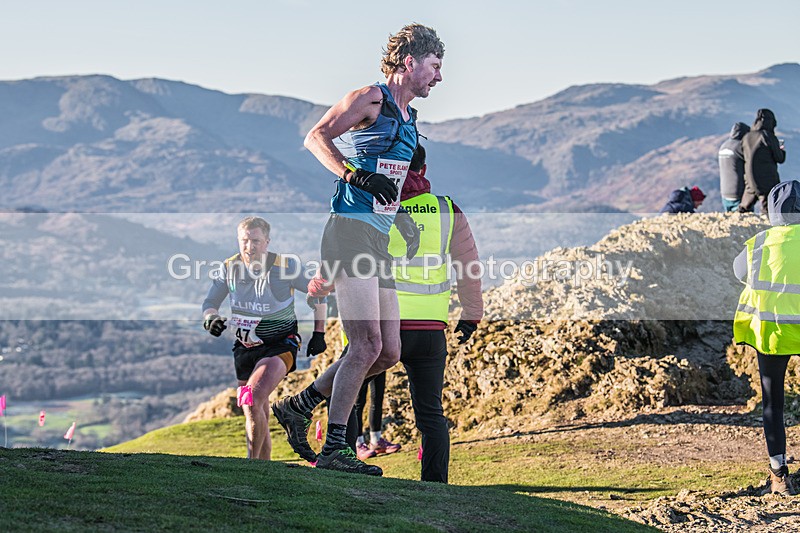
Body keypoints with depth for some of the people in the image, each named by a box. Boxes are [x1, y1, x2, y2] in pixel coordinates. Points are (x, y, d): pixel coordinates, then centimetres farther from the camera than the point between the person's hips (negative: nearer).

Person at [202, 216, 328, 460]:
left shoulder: (286, 266, -15)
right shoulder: (229, 268, -6)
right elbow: (210, 303, 4)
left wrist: (319, 333, -2)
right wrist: (210, 318, -19)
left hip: (280, 344, -5)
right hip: (245, 346, 5)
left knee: (252, 401, -27)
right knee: (258, 418, 11)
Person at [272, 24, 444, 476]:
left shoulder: (408, 117, 22)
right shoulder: (370, 99, -4)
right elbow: (316, 138, -11)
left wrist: (402, 216, 19)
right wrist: (356, 175, -22)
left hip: (379, 242, 9)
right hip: (351, 233, -9)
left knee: (389, 352, 5)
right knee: (368, 345, -15)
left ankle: (298, 406, 17)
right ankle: (334, 450, -8)